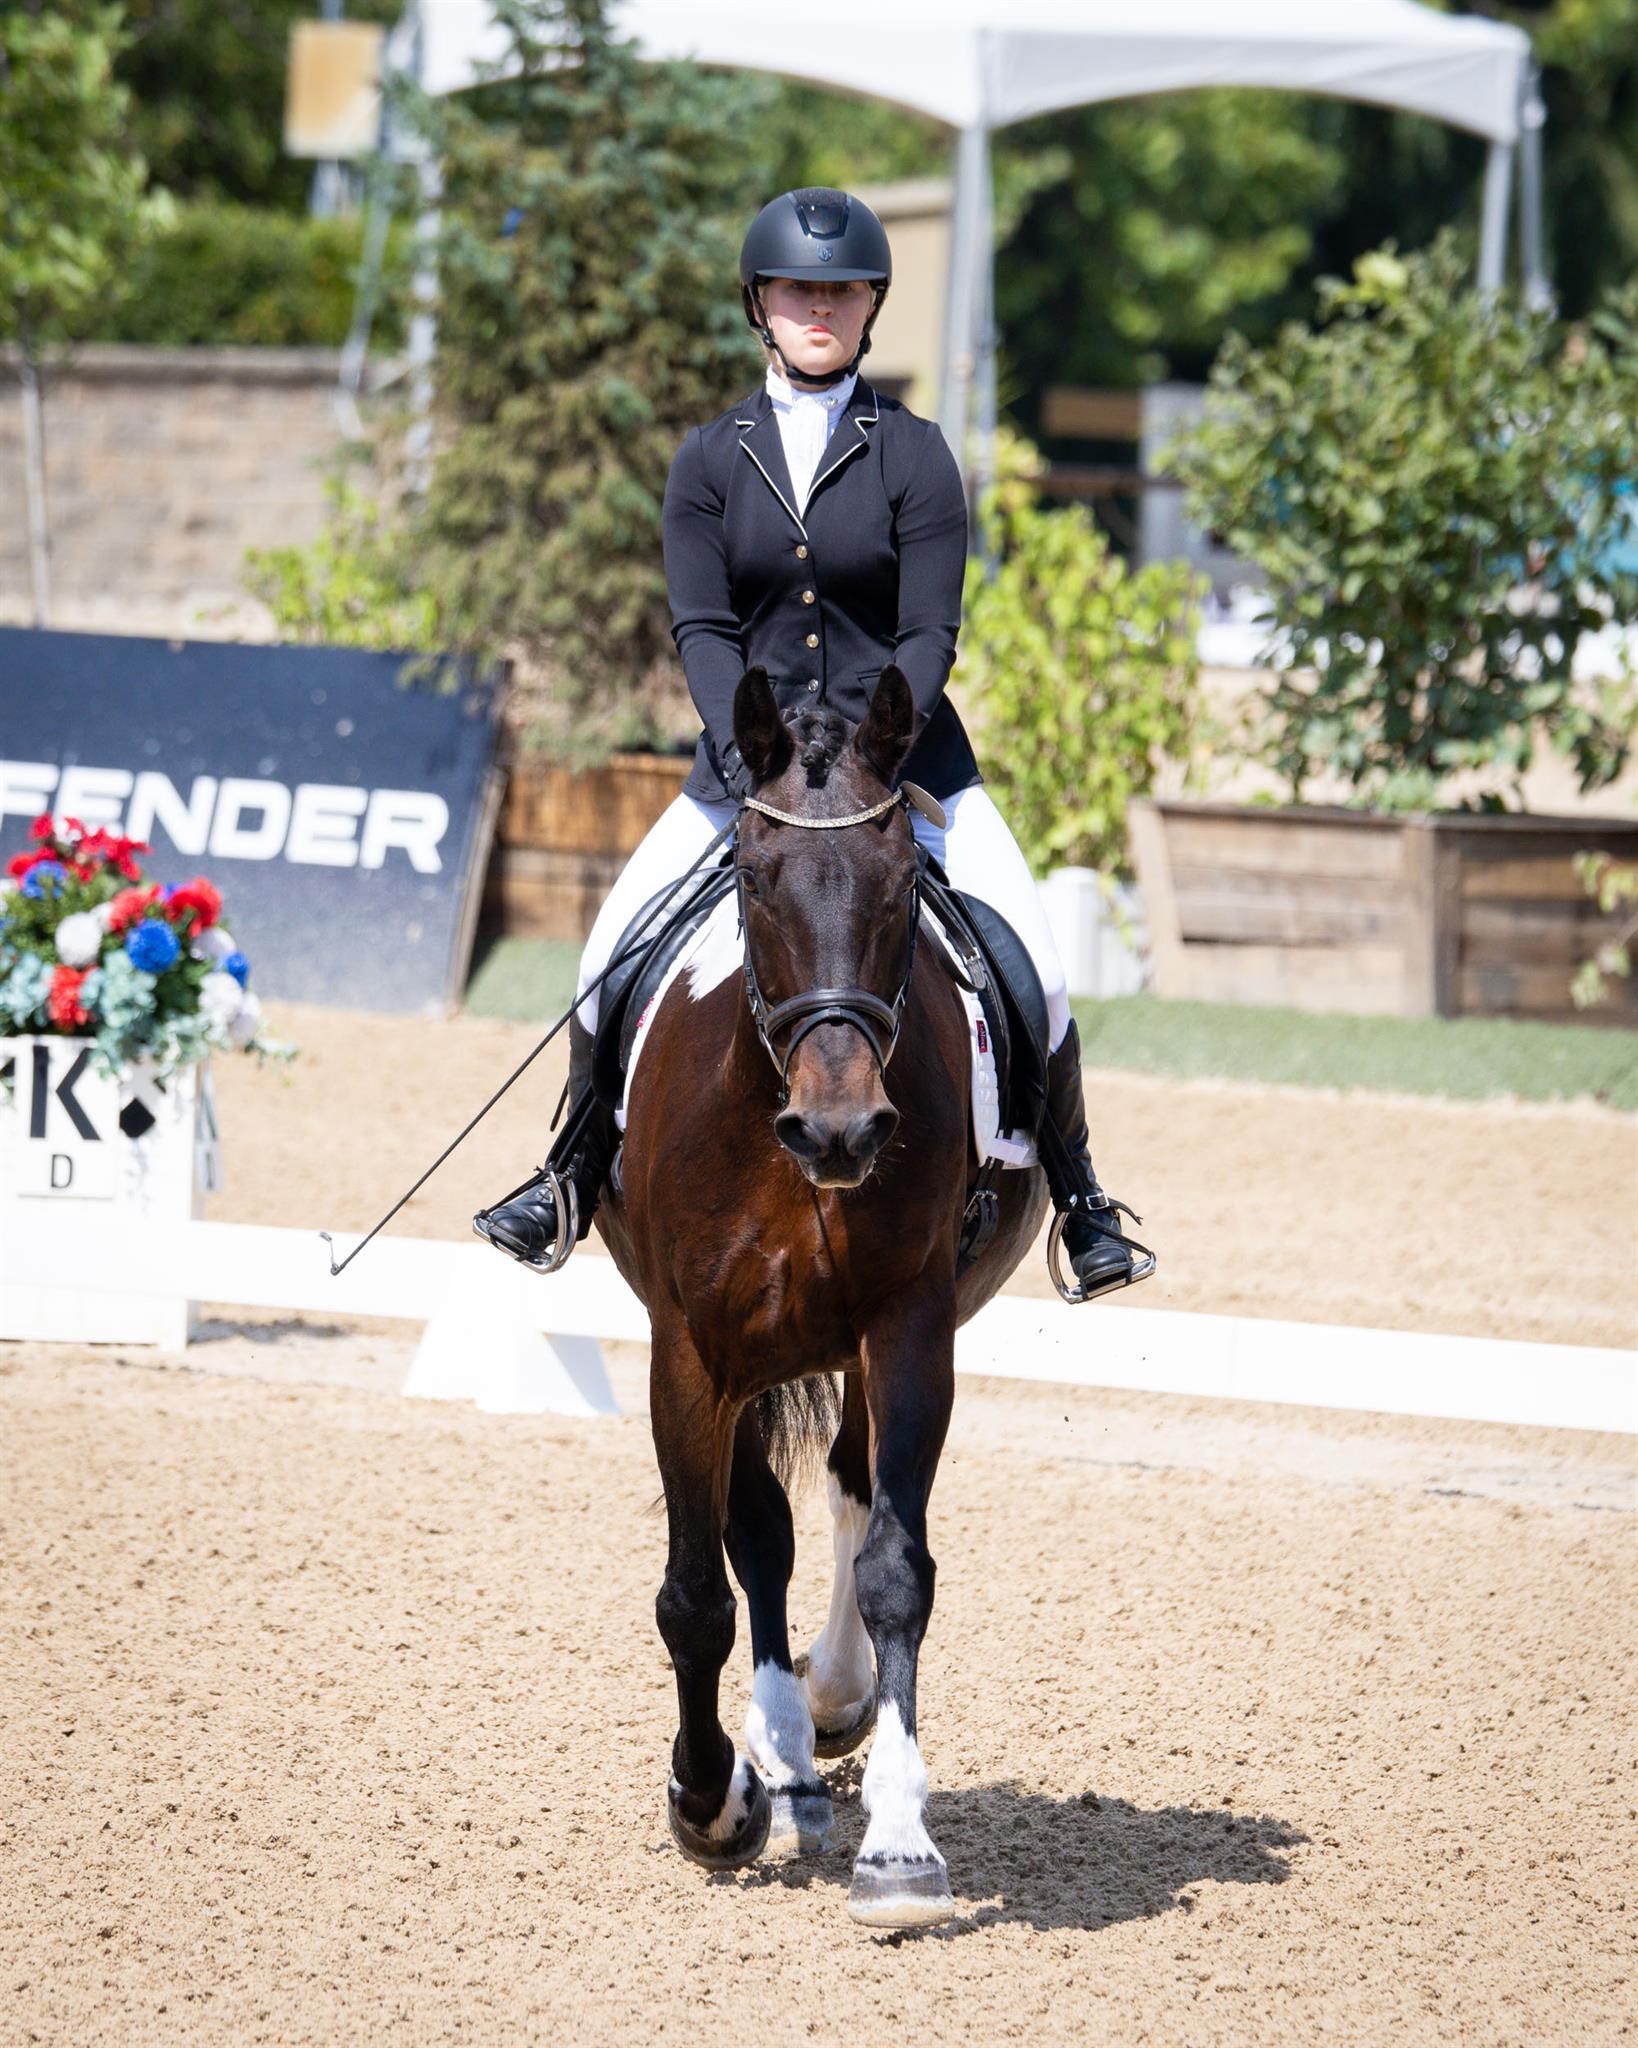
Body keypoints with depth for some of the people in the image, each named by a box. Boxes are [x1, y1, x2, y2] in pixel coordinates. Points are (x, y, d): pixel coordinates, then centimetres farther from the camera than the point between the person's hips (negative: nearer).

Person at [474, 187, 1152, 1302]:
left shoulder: (913, 456, -3)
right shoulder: (712, 459, 3)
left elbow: (929, 636, -8)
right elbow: (702, 628, -3)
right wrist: (747, 748, -20)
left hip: (903, 752, -2)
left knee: (1030, 958, -13)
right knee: (617, 944, -8)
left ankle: (1079, 1198, 5)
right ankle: (575, 1178, 12)